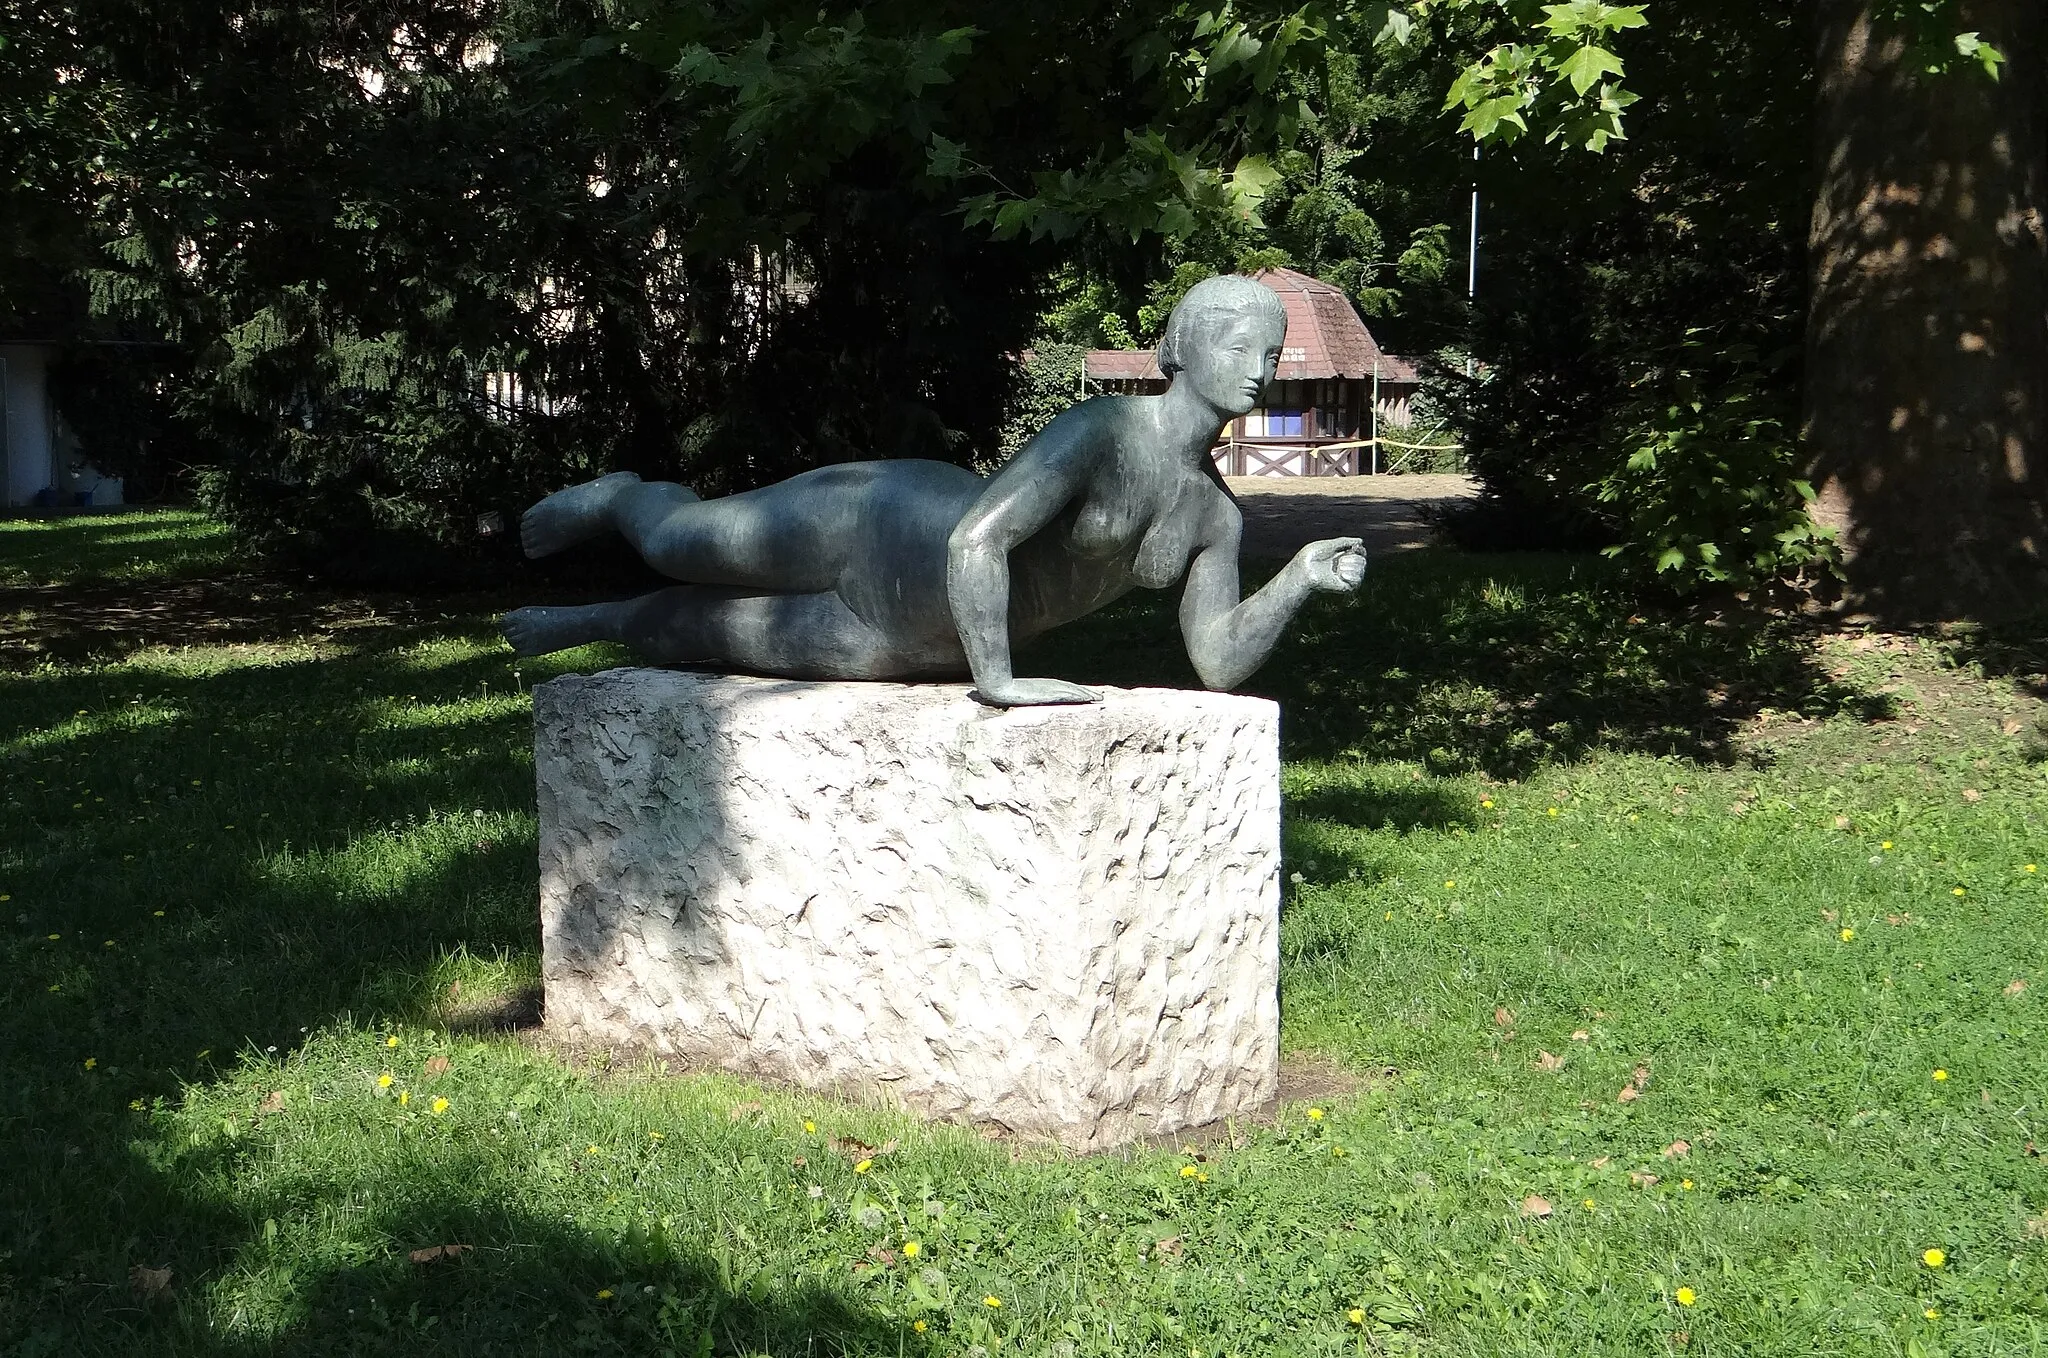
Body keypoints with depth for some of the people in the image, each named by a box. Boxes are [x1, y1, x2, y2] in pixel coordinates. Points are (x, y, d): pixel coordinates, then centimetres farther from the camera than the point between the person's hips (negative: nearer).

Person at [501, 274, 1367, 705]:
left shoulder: (1217, 518, -6)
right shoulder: (1099, 430, -30)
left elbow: (1220, 661, -5)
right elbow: (977, 540, -38)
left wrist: (1301, 580, -18)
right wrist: (996, 680, -37)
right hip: (886, 530, -6)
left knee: (723, 636, 23)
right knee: (678, 547, 15)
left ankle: (598, 625, 52)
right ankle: (619, 498, 52)